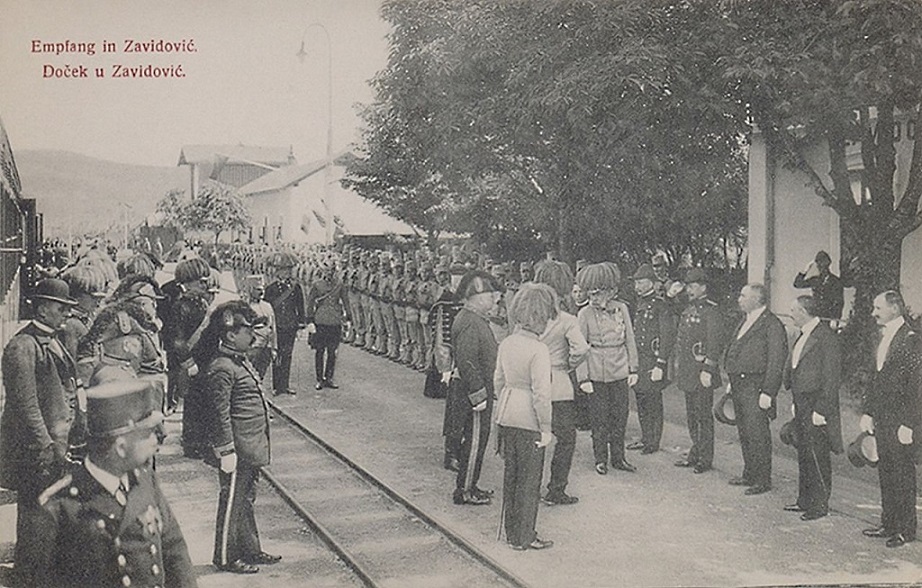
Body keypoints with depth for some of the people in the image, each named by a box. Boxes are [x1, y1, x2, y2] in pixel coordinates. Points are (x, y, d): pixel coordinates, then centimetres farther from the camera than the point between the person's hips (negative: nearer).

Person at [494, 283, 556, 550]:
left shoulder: (506, 344, 2)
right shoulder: (538, 350, -20)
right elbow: (541, 393, -19)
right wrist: (545, 427, -12)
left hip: (505, 415, 7)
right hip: (528, 420, -7)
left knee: (511, 474, 17)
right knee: (529, 479, 6)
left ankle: (511, 532, 28)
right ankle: (523, 537, 15)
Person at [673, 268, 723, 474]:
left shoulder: (711, 311, -12)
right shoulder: (688, 310, 14)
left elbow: (714, 343, -16)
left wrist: (707, 370, -19)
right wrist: (678, 364, 18)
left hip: (701, 373, -8)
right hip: (687, 371, 8)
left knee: (704, 416, -1)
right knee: (691, 416, 14)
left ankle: (706, 459, 5)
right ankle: (695, 454, 23)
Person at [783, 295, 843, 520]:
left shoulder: (826, 337, -17)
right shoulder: (804, 335, 12)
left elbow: (832, 378, -18)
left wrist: (820, 410, -19)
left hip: (816, 407, -9)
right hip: (801, 405, 9)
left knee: (817, 457, -1)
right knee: (804, 455, 16)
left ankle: (820, 505, 8)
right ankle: (805, 500, 27)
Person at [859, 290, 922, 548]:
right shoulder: (883, 338, 13)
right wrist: (868, 412, 13)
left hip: (901, 421, -8)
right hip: (882, 419, 8)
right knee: (885, 472, 14)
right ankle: (888, 524, 23)